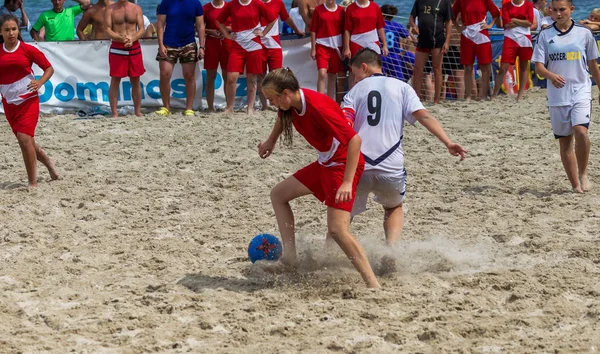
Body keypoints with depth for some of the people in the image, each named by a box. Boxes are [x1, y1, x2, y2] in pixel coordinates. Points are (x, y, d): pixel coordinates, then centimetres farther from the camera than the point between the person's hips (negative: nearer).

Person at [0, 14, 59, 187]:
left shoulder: (27, 50, -6)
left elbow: (49, 68, 0)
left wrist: (40, 82, -16)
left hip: (28, 100, -4)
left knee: (24, 138, -15)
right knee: (26, 141, 11)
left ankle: (33, 183, -7)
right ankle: (48, 162, 40)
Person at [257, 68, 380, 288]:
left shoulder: (317, 107, -31)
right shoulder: (290, 105, -4)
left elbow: (354, 139, -34)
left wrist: (347, 183, -37)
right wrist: (271, 141, 38)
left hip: (344, 164, -10)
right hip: (325, 163, 10)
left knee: (337, 229, -20)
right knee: (278, 194, 18)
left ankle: (373, 284, -18)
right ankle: (290, 259, 16)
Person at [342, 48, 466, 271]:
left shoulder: (357, 90, 13)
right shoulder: (401, 87, 13)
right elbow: (424, 116, -2)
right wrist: (448, 143, -9)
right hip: (391, 167, 1)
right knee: (394, 208, 27)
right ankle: (391, 247, 3)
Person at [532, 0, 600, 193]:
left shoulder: (584, 33, 3)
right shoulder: (545, 35, 3)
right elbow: (539, 66, -2)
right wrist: (551, 75, -23)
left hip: (581, 92, -2)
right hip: (556, 95, 2)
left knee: (581, 131, -23)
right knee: (564, 141, 5)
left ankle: (583, 174, -3)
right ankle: (575, 185, 15)